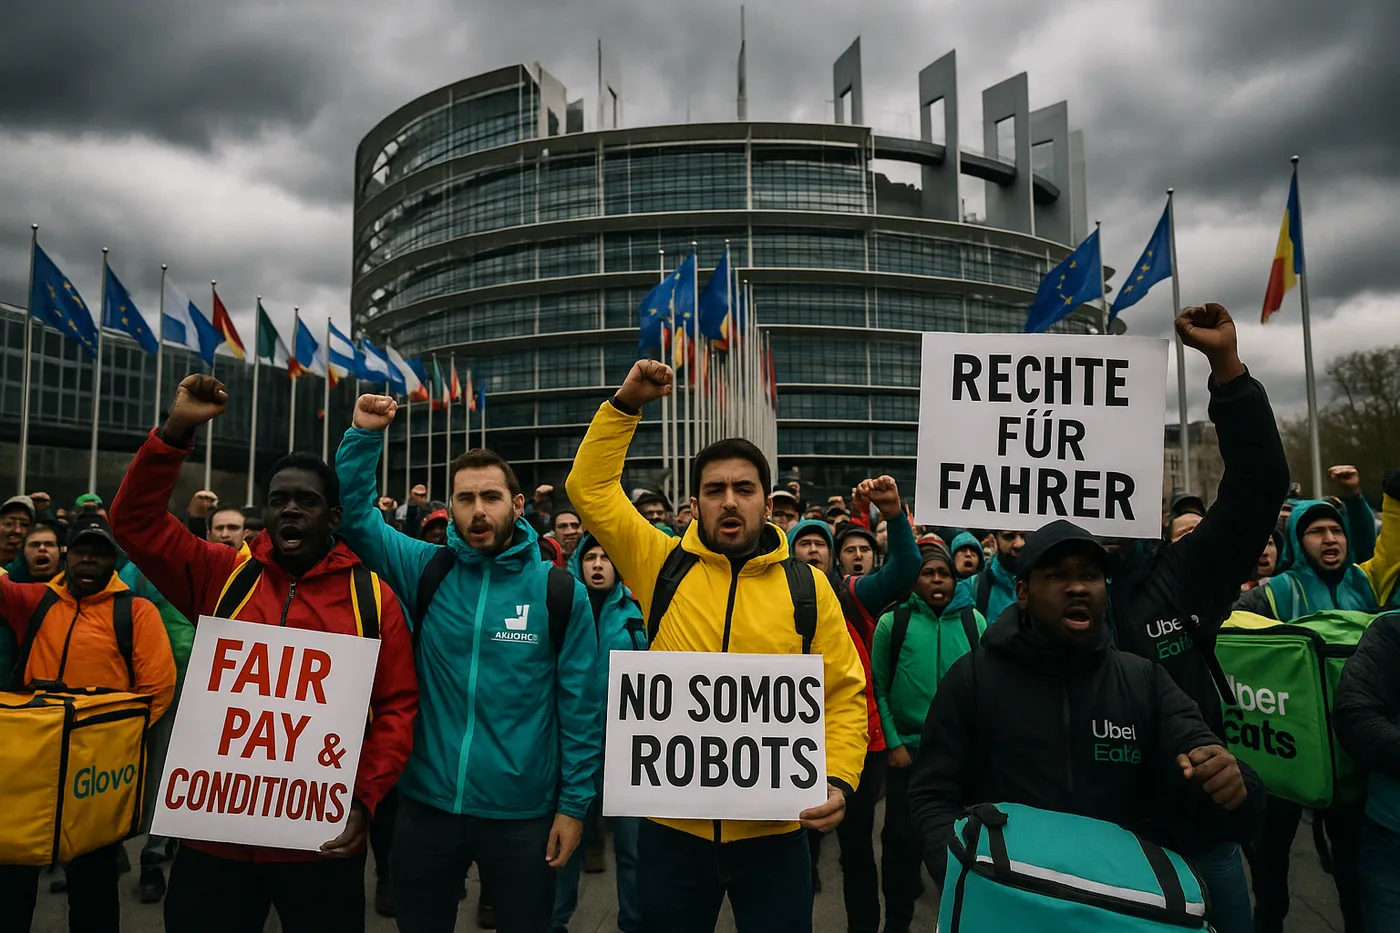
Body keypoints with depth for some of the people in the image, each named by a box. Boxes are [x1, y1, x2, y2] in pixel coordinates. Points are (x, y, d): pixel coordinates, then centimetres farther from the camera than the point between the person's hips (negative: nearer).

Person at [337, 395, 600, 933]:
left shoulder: (561, 592, -8)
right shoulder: (427, 571, -2)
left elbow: (580, 706, -5)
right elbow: (352, 514, -1)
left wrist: (574, 804, -4)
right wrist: (364, 436, -12)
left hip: (522, 814, -2)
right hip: (425, 805, 2)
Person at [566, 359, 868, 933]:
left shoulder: (807, 586, -1)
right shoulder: (664, 567, -1)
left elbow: (844, 694, 2)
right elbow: (590, 487, -1)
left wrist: (838, 779, -10)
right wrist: (626, 404, -5)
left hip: (774, 831, 0)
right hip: (672, 825, 1)